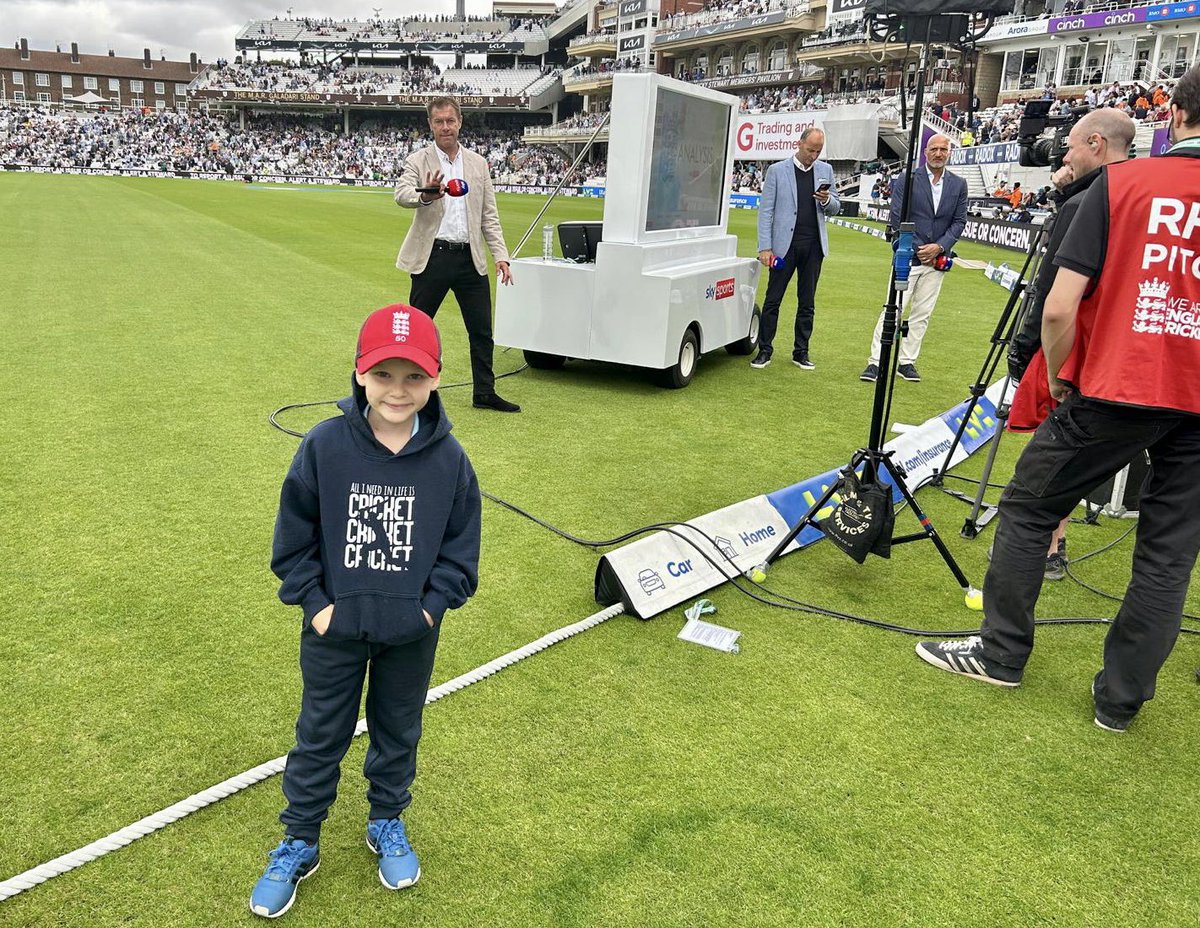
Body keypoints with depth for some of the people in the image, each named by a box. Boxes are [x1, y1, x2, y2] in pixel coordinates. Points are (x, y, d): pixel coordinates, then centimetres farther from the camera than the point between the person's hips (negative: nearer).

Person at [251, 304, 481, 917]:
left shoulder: (449, 459, -12)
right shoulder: (324, 446, -16)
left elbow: (461, 546, -2)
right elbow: (293, 535, -7)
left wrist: (432, 605, -9)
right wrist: (314, 603, -10)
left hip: (412, 634, 1)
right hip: (334, 630, -1)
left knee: (398, 733, 21)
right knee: (319, 738, 16)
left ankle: (388, 825, 46)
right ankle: (298, 845, 37)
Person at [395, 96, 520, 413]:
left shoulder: (478, 163, 12)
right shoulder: (418, 161, 0)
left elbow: (489, 215, 12)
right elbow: (402, 194, -19)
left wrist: (501, 255, 2)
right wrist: (425, 195, -42)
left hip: (470, 258, 4)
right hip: (432, 256, -3)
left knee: (482, 329, 6)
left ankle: (485, 393, 18)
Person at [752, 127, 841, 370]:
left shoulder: (825, 170, 10)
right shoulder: (777, 170, 0)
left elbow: (834, 208, 15)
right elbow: (765, 211, -3)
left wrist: (827, 200, -9)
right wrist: (765, 247, -11)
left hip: (813, 246, 3)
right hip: (785, 245, -3)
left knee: (807, 303, 8)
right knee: (773, 300, -2)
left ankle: (801, 352, 16)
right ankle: (764, 350, 7)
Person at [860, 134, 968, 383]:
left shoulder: (958, 184, 9)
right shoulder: (906, 180, -1)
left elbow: (959, 221, 8)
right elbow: (897, 220, -4)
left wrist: (939, 246, -7)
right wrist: (919, 251, -7)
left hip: (936, 259, 4)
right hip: (909, 257, -3)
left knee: (922, 314, 6)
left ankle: (907, 362, 13)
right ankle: (875, 362, -4)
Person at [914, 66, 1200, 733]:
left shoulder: (1121, 184, -5)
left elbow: (1059, 308, -11)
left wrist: (1059, 380, 5)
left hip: (1113, 390, -4)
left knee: (1027, 510, 12)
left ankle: (1001, 653, 22)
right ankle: (1122, 698, 21)